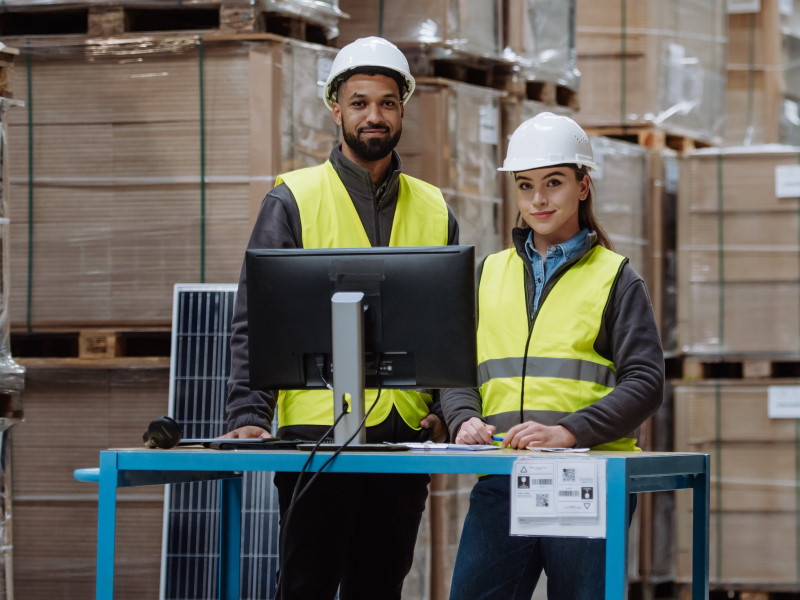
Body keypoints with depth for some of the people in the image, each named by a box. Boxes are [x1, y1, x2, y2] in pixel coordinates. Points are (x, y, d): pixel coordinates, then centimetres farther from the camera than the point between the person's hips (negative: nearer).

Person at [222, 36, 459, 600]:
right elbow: (255, 319, -3)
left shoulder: (435, 211, 13)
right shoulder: (295, 200, 2)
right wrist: (249, 416, -14)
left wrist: (445, 410, -1)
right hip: (316, 428, -4)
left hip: (406, 434, 4)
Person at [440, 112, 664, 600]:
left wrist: (568, 432, -16)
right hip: (501, 479, 3)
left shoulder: (616, 279, 7)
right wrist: (464, 419, -6)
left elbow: (644, 383, -2)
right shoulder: (490, 274, 19)